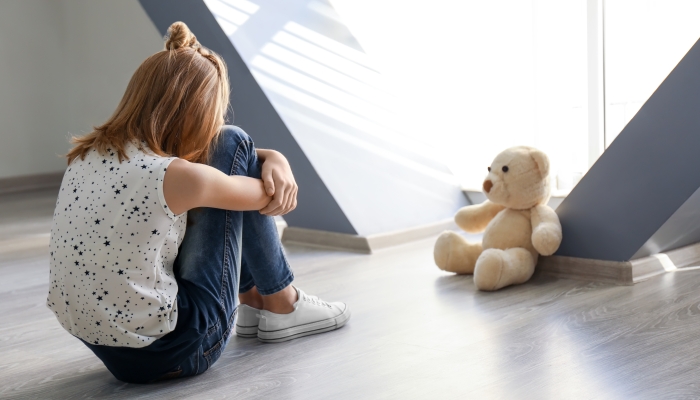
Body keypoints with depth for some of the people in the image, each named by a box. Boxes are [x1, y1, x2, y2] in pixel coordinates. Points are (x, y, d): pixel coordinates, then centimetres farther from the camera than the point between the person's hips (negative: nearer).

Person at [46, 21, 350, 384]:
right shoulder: (177, 177, -21)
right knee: (232, 144, 0)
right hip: (172, 354, -7)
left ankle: (252, 298, 33)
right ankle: (281, 305, 13)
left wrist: (273, 157, 5)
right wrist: (276, 160, 20)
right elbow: (272, 198, -2)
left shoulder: (87, 154, 1)